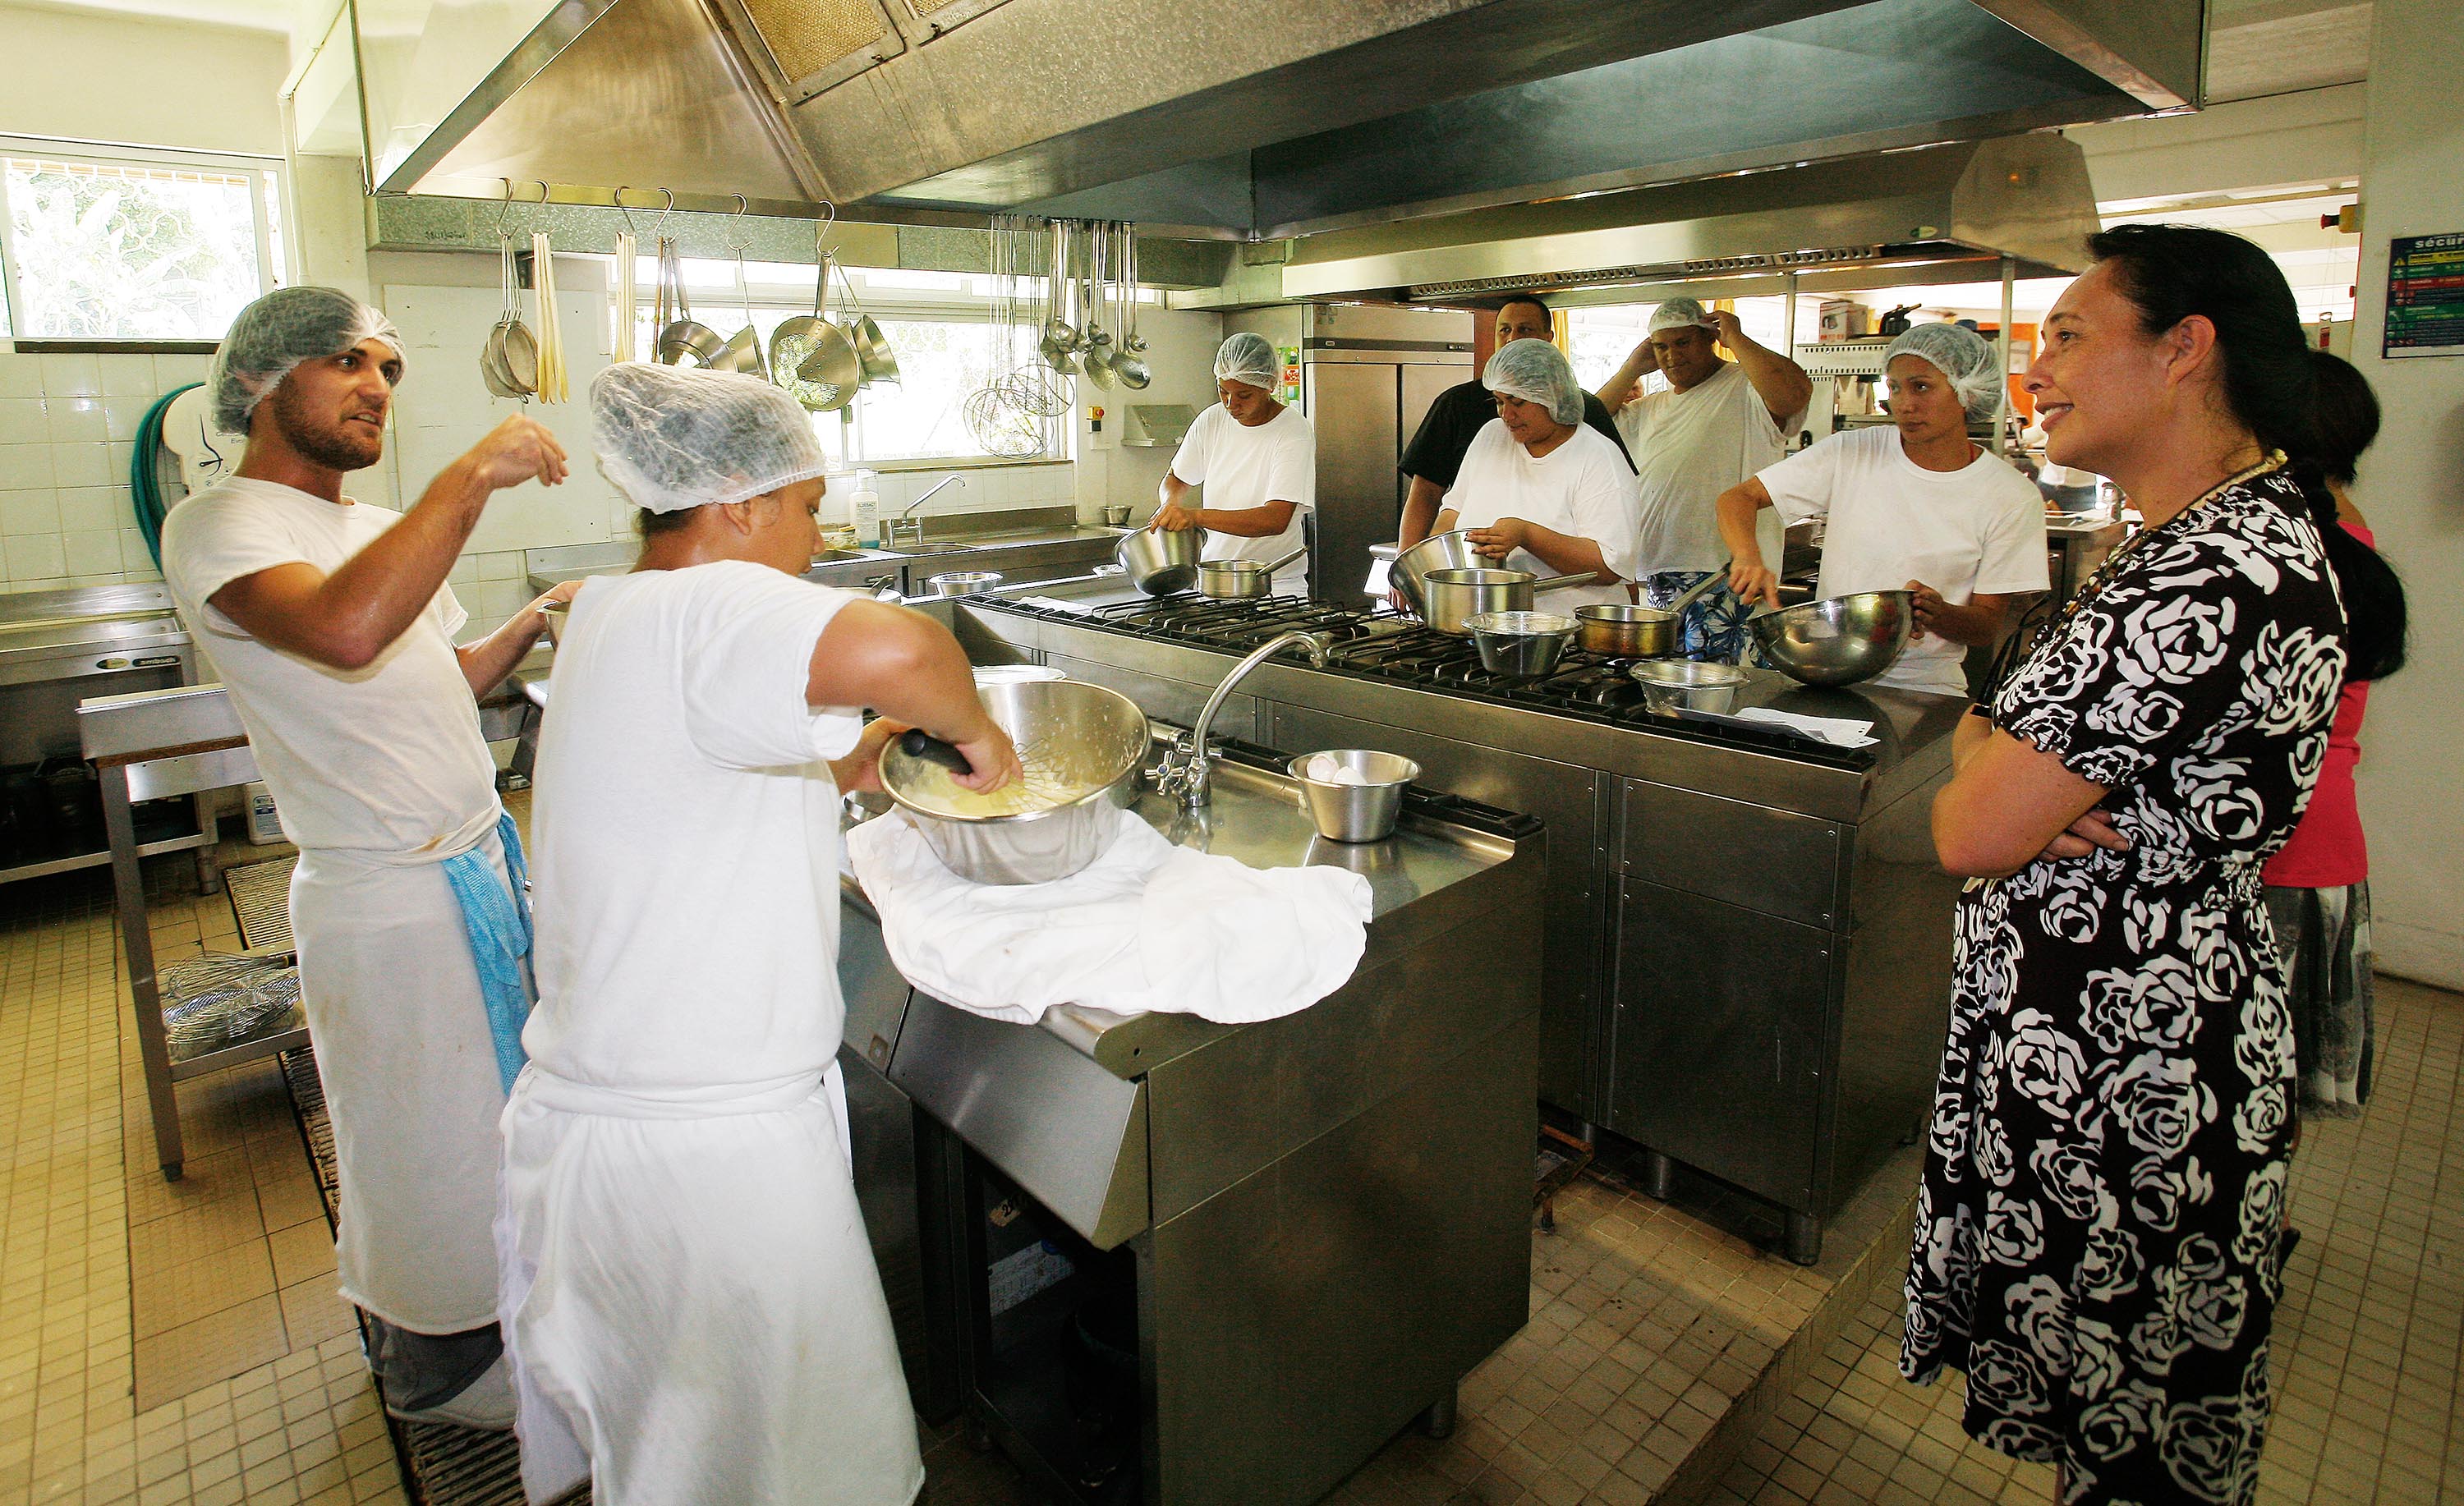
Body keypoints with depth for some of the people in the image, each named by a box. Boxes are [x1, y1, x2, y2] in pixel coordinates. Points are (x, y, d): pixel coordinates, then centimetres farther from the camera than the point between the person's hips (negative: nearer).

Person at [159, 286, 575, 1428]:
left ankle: (402, 1315, 46)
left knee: (479, 1111, 22)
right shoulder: (220, 527, -17)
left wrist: (536, 619, 3)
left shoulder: (379, 530, 12)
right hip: (386, 897, -8)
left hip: (477, 861, 8)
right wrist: (474, 475, -33)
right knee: (428, 1142, 9)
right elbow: (346, 633, -39)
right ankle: (439, 1367, 33)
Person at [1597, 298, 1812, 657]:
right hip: (1656, 579, 8)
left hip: (1726, 577, -7)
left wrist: (1736, 339, -10)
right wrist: (1632, 369, 15)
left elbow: (1794, 393, -23)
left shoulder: (1744, 388, -2)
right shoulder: (1649, 409, 23)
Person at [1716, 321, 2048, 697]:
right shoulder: (1851, 454, 2)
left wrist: (1939, 615, -21)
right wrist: (1748, 557, -20)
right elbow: (1738, 498, 2)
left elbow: (1989, 625, 2)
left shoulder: (2013, 499, 0)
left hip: (1926, 687, -1)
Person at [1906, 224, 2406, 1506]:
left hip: (2113, 1059, -9)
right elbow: (2007, 724, 12)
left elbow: (1970, 831, -25)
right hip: (2164, 1014, 9)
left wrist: (1980, 783, -3)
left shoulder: (2207, 578, -25)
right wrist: (1999, 757, -10)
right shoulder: (2254, 531, 10)